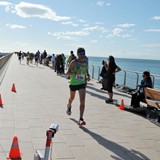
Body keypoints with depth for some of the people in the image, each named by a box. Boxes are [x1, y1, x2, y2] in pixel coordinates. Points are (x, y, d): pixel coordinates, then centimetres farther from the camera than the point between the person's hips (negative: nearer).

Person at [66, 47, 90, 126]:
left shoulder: (86, 63, 2)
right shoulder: (74, 62, -11)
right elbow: (68, 73, -16)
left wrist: (88, 77, -4)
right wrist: (75, 73, -34)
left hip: (82, 84, 2)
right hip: (73, 83, -2)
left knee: (82, 101, -14)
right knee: (72, 98, 22)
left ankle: (81, 119, -13)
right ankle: (69, 106, 58)